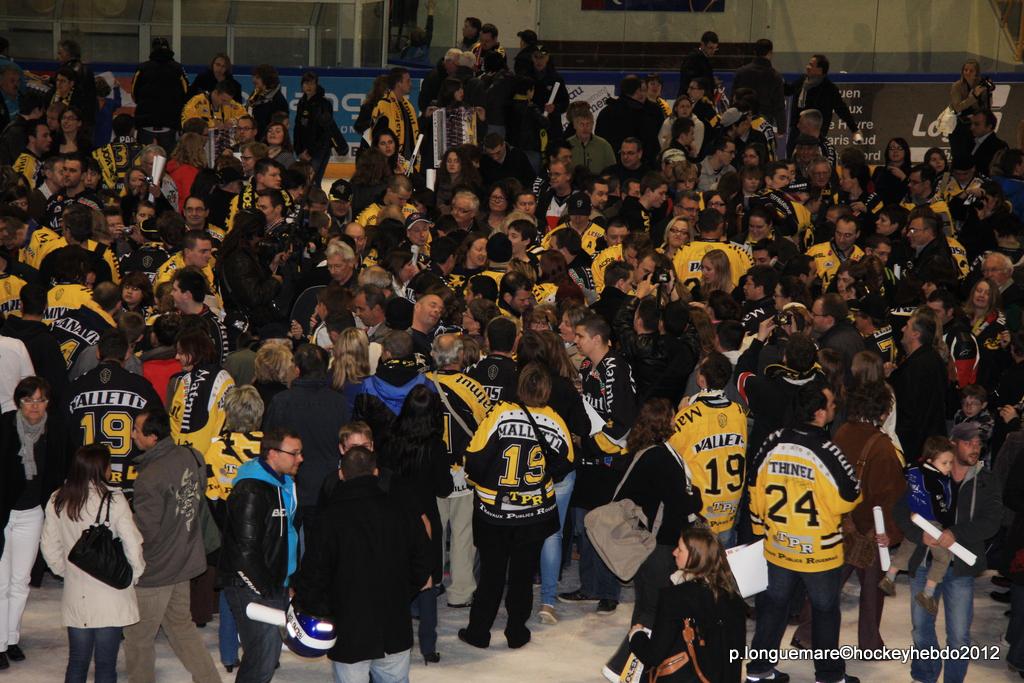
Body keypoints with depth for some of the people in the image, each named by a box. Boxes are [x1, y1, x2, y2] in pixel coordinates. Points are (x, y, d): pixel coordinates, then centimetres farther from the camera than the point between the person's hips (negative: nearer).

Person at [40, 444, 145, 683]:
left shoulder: (57, 501, -3)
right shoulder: (113, 500, -15)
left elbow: (49, 547, 4)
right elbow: (133, 545, -14)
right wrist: (135, 576, 3)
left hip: (75, 598, 4)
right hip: (111, 597, -4)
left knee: (77, 662, 14)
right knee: (106, 664, 5)